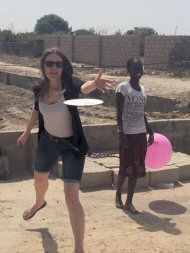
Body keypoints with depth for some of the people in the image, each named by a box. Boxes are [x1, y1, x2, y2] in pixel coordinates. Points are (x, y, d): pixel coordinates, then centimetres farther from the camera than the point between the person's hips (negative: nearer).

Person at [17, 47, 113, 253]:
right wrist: (27, 132, 23)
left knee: (71, 198, -15)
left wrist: (94, 84, -73)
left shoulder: (70, 85, -25)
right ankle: (39, 203, 68)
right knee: (39, 179, 30)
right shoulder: (40, 89, -10)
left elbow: (83, 87, -50)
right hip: (48, 141, 6)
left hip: (71, 145, -5)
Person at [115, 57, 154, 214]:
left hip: (141, 133, 6)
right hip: (127, 133, -6)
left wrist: (150, 132, 16)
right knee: (125, 167, 3)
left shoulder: (143, 89, 12)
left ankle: (129, 202, 15)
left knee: (136, 168, 6)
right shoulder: (123, 87, -8)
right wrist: (121, 134, -19)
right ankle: (118, 196, 27)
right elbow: (119, 113, -12)